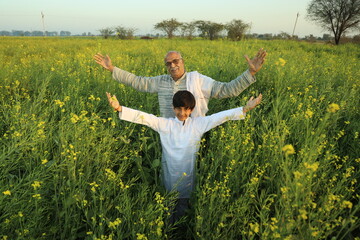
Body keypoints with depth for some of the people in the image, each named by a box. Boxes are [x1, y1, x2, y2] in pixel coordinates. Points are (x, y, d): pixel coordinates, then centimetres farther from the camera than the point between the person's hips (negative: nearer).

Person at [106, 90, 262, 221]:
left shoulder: (199, 124, -2)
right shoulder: (164, 124, -4)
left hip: (189, 176, 0)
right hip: (169, 176, 0)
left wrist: (245, 109, -14)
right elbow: (143, 117, -13)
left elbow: (221, 116, -7)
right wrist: (119, 108, -23)